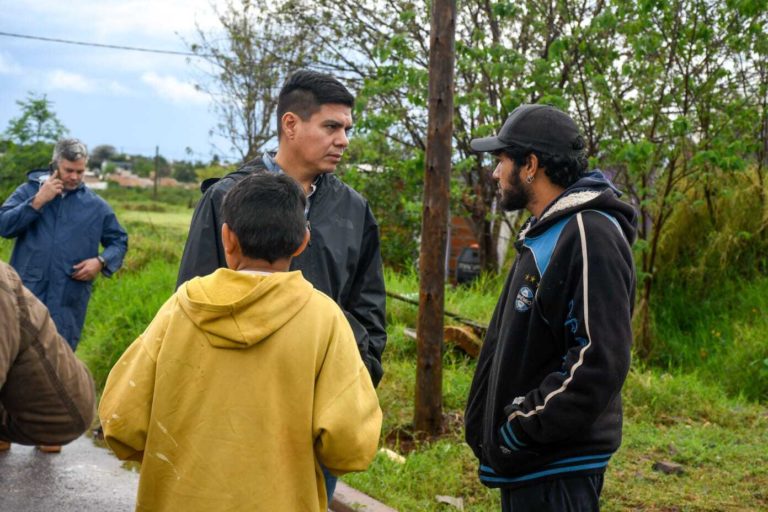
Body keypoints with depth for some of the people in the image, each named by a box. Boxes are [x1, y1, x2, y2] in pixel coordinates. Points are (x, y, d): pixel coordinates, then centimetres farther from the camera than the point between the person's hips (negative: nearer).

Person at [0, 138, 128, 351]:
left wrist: (101, 262, -6)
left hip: (68, 302, 1)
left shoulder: (96, 205, 8)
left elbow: (119, 242, 14)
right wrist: (38, 201, -12)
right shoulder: (29, 191, 6)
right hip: (25, 295, -1)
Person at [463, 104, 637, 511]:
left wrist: (521, 432, -19)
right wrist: (483, 427, 13)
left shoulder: (590, 234, -17)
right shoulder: (542, 237, 15)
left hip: (557, 467, -9)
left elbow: (599, 360, -25)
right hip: (523, 462, 9)